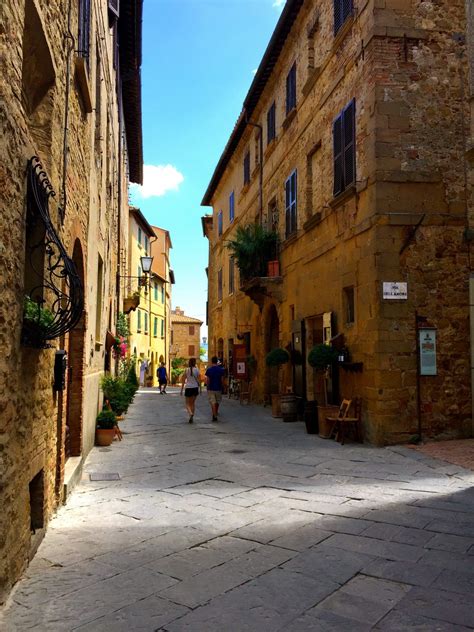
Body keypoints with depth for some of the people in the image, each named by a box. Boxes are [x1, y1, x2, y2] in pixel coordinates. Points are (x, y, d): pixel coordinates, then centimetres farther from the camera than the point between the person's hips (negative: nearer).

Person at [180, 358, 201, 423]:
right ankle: (192, 417, 15)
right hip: (195, 388, 1)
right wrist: (200, 388, 6)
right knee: (193, 402, 18)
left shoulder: (186, 370, -3)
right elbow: (199, 380, -3)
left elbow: (183, 381, -2)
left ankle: (191, 414, -21)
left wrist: (181, 390, 3)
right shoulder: (197, 370, -3)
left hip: (188, 388, -1)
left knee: (188, 404, 6)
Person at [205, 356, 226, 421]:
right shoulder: (221, 369, -3)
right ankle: (216, 412, 34)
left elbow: (207, 380, -5)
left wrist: (208, 386, 9)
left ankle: (214, 416, -10)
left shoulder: (209, 370, -7)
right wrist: (221, 386, 12)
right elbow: (222, 380, -1)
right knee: (217, 401, 19)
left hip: (211, 388, -2)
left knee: (212, 402, -1)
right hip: (218, 388, 2)